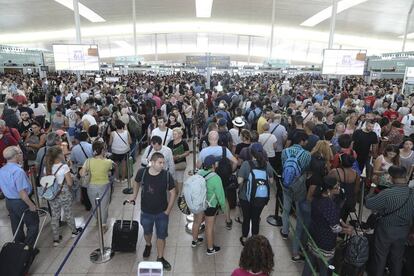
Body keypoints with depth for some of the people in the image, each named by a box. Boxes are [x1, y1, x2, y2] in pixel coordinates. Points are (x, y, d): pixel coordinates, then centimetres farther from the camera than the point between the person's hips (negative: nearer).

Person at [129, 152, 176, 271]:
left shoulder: (166, 175, -21)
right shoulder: (142, 172, -18)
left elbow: (172, 193, -10)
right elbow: (137, 182, 7)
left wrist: (168, 210, -9)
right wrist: (134, 195, 8)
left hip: (162, 212, -1)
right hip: (146, 212, 2)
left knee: (161, 236, 13)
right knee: (147, 232, 26)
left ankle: (160, 257, 36)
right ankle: (148, 245, 58)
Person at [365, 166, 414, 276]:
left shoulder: (387, 194, -30)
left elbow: (368, 204, -19)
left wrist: (371, 191, -3)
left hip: (386, 231, -4)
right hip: (403, 232, 4)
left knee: (380, 256, 18)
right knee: (397, 258, 24)